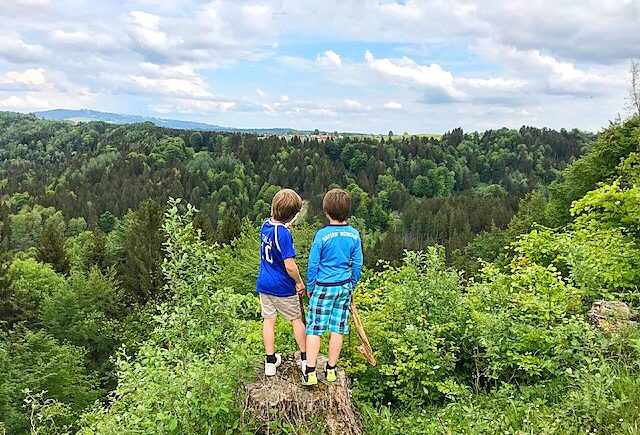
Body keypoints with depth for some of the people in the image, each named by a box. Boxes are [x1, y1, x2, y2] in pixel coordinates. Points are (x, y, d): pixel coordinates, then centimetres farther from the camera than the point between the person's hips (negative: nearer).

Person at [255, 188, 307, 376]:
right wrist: (299, 283, -11)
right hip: (282, 287, -6)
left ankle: (270, 362, 19)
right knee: (296, 319, 12)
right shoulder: (283, 234, -25)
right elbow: (290, 266, -25)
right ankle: (305, 359, 24)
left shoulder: (266, 225, -3)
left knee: (268, 320, 11)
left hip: (264, 283, 6)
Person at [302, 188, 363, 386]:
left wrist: (309, 287, 4)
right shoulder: (354, 234, -3)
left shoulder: (322, 234, -15)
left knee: (314, 329, 4)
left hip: (323, 287, -4)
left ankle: (310, 372, 3)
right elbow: (357, 264, 4)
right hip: (345, 287, 4)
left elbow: (313, 264, -9)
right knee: (338, 329, 11)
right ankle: (331, 369, 21)